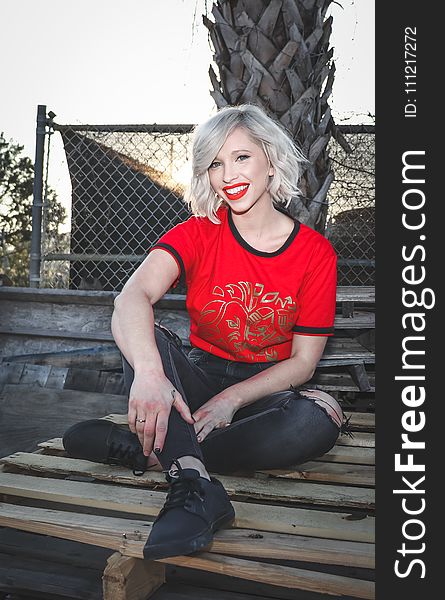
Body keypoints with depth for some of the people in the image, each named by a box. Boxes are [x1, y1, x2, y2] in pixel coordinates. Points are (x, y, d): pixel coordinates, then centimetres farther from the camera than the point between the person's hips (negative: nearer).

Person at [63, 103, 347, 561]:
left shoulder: (315, 253, -6)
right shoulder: (198, 234, -7)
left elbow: (303, 361, -5)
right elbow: (132, 296, -28)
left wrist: (231, 399, -21)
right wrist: (148, 373, -49)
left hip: (264, 391, 0)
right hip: (200, 379, 1)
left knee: (321, 417, -33)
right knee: (146, 339, -28)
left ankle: (144, 450, -30)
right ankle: (196, 487, -45)